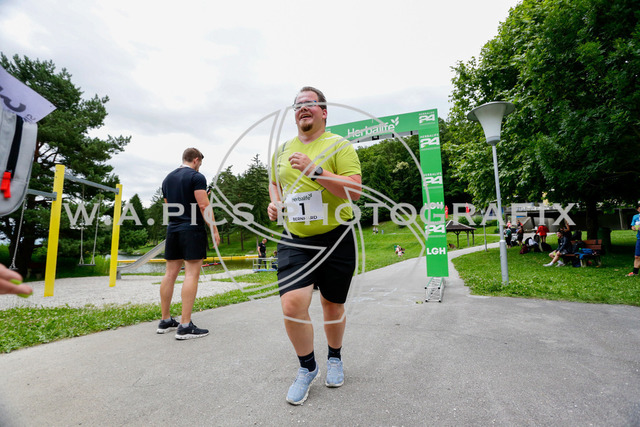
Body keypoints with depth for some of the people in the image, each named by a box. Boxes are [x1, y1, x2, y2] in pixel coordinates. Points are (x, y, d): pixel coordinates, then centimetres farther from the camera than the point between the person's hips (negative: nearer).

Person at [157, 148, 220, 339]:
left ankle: (165, 321, 18)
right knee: (191, 275, -8)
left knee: (170, 274, 10)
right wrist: (214, 229, -11)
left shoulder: (167, 179, 17)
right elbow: (203, 205, -14)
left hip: (172, 230, 8)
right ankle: (185, 326, -9)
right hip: (193, 230, -8)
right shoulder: (196, 176, -6)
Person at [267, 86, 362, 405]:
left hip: (336, 240, -2)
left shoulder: (338, 145, -4)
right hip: (294, 241, 3)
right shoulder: (281, 150, 12)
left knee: (333, 306, 12)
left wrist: (315, 170, -25)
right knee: (292, 304, -13)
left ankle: (335, 359, 42)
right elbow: (275, 183, 28)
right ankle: (307, 368, 16)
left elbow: (355, 190, -16)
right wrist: (274, 202, 7)